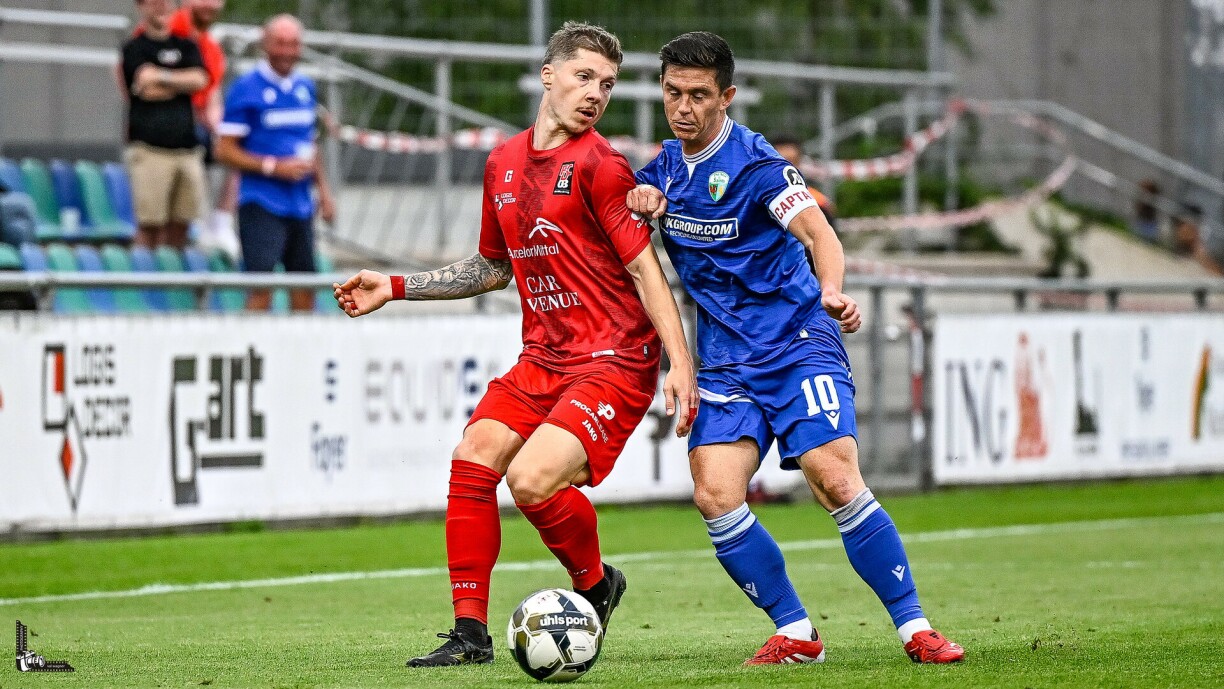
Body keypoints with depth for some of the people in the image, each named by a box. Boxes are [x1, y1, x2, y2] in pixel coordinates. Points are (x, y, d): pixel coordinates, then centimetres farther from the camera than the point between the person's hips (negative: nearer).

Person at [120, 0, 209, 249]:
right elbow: (147, 90, -9)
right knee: (149, 226, -9)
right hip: (150, 149, -5)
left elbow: (199, 79, 0)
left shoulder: (186, 46, 18)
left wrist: (161, 77, -9)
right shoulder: (135, 48, 4)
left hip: (187, 149, 5)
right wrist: (182, 85, 4)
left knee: (179, 227, 4)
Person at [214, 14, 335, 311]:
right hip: (262, 206, -7)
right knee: (262, 287, -13)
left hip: (301, 205, 7)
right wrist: (274, 167, -16)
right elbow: (224, 151, -9)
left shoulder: (305, 87, 13)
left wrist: (323, 188, 15)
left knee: (305, 285, 9)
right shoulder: (246, 89, -7)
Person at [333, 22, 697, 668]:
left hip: (614, 361, -7)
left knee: (531, 480, -22)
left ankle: (596, 584, 7)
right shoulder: (505, 162, 11)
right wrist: (396, 287, 23)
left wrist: (681, 364, -20)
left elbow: (646, 270, -13)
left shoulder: (599, 166, -11)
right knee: (472, 459, -3)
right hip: (542, 359, 8)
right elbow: (494, 267, 25)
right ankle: (470, 633, 4)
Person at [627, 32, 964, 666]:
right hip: (724, 363, 6)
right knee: (714, 495, -14)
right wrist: (639, 201, -4)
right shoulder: (664, 167, 9)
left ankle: (915, 627, -10)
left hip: (798, 344, -6)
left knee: (836, 482, -20)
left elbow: (818, 233, -22)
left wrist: (831, 293, -44)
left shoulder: (755, 162, -11)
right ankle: (795, 633, -1)